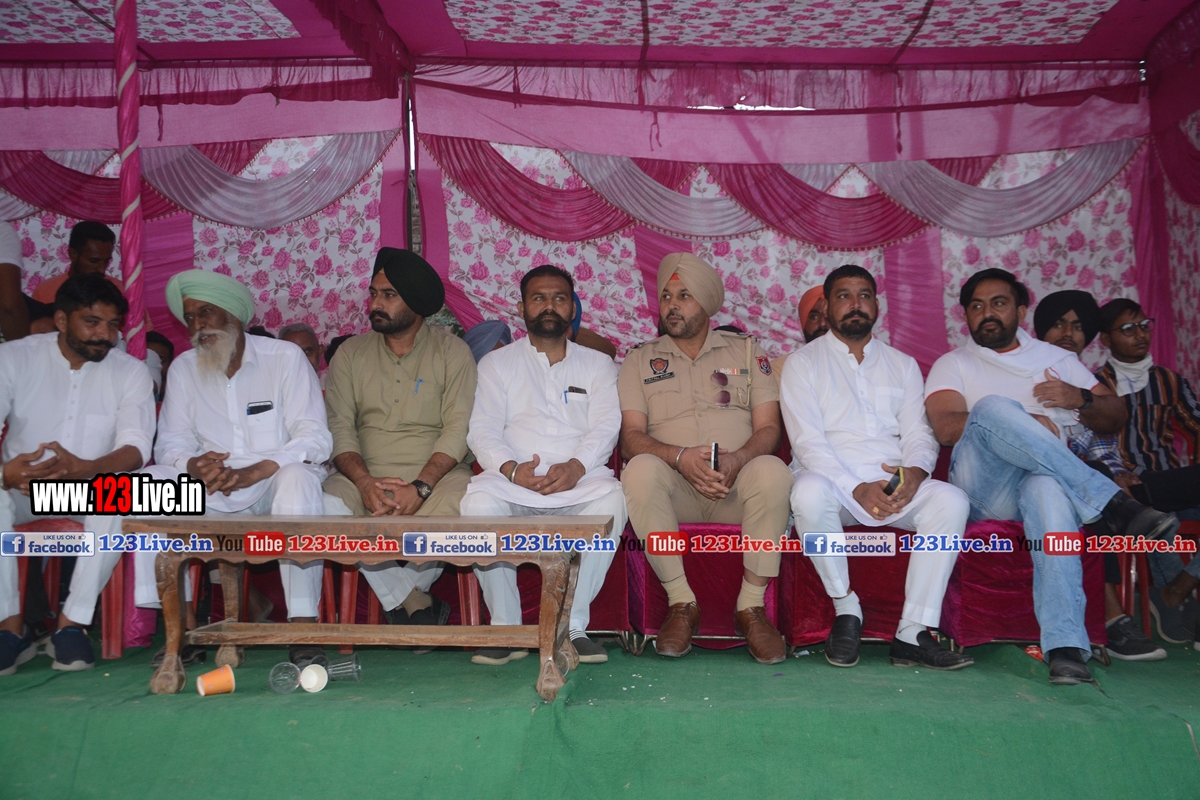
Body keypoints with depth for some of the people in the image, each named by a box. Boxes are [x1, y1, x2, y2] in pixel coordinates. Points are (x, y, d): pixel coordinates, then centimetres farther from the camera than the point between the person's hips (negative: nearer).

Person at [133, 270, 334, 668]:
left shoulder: (285, 356, -2)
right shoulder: (183, 368, 10)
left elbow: (314, 437, -11)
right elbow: (170, 442, 4)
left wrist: (251, 473, -26)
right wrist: (193, 466, -21)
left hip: (275, 484, -4)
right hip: (213, 495, 4)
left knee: (298, 477, -36)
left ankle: (303, 625, -34)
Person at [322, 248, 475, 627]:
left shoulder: (451, 351, 4)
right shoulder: (351, 353, 11)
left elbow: (458, 428, -6)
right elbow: (340, 427, 2)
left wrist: (421, 486, -21)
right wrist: (365, 482, -17)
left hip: (435, 474, -2)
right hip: (366, 477, 2)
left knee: (458, 498, -35)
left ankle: (398, 595, -7)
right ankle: (415, 600, -18)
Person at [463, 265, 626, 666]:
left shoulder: (597, 364, 21)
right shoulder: (497, 363, 20)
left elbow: (606, 426, 5)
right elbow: (483, 430, 6)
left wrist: (575, 467, -17)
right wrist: (512, 469, -16)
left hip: (581, 479, 0)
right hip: (513, 480, 0)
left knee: (612, 498, -34)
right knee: (479, 500, -34)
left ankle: (572, 626, -22)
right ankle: (505, 628, -19)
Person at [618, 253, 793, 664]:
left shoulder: (746, 351, 16)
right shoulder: (640, 359, 15)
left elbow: (769, 427, 6)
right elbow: (631, 437, 2)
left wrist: (737, 459, -17)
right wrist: (680, 457, -19)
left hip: (737, 484, 0)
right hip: (675, 487, 0)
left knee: (773, 471, -33)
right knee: (640, 470, -34)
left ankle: (752, 606, -19)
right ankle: (681, 604, -20)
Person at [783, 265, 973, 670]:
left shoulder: (903, 364, 21)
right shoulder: (803, 363, 9)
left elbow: (919, 433, 10)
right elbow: (807, 442, -4)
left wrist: (915, 471, -15)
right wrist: (857, 489, -19)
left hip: (895, 484, 3)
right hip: (833, 482, -3)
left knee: (951, 499, -26)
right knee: (811, 492, -38)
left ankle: (913, 633, -24)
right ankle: (846, 609, -16)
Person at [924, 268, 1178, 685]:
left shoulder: (1057, 359, 28)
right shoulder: (952, 365, 18)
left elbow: (1115, 419, 22)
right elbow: (947, 428, -2)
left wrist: (1081, 398, 0)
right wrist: (1025, 425, -11)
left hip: (1047, 477, 1)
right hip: (983, 489, -1)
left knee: (1048, 489, -40)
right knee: (992, 406, -34)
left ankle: (1065, 645, -50)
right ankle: (1115, 506, -35)